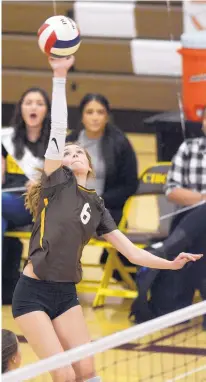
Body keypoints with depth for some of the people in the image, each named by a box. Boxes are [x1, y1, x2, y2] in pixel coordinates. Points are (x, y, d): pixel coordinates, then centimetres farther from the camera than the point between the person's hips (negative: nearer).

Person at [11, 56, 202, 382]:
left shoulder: (97, 206, 10)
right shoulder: (57, 182, -3)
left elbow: (132, 252, 8)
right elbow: (58, 129, -13)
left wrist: (172, 263, -6)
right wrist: (60, 77, -21)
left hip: (66, 294, 5)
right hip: (32, 293, -5)